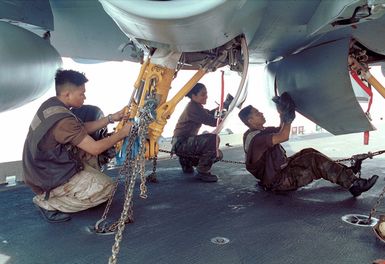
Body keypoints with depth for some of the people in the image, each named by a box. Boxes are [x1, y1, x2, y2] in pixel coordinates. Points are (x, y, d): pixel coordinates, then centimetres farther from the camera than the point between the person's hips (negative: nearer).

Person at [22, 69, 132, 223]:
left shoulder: (51, 104, -2)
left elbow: (82, 128, 7)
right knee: (106, 188, -6)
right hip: (49, 180, -9)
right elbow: (95, 149, -25)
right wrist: (122, 133, -14)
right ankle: (48, 203, -2)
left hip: (41, 168, 9)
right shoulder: (62, 120, -30)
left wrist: (111, 118, 0)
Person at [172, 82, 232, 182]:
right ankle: (203, 172, -16)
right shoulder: (193, 107, -19)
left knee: (217, 154, 10)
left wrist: (222, 106, 6)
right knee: (213, 139, -29)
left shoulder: (195, 106, 11)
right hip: (180, 144, -10)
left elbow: (209, 114, 22)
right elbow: (213, 122, -23)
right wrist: (225, 108, -14)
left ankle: (186, 161, 21)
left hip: (186, 142, 10)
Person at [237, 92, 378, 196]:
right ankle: (354, 184, -11)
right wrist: (287, 114, -19)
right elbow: (283, 136, -30)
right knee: (316, 162, -18)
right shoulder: (254, 137, -25)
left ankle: (346, 172, 17)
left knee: (309, 153, 10)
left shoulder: (260, 131, 9)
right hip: (277, 181, -10)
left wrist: (282, 113, 4)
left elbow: (280, 130, 19)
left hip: (281, 168, 10)